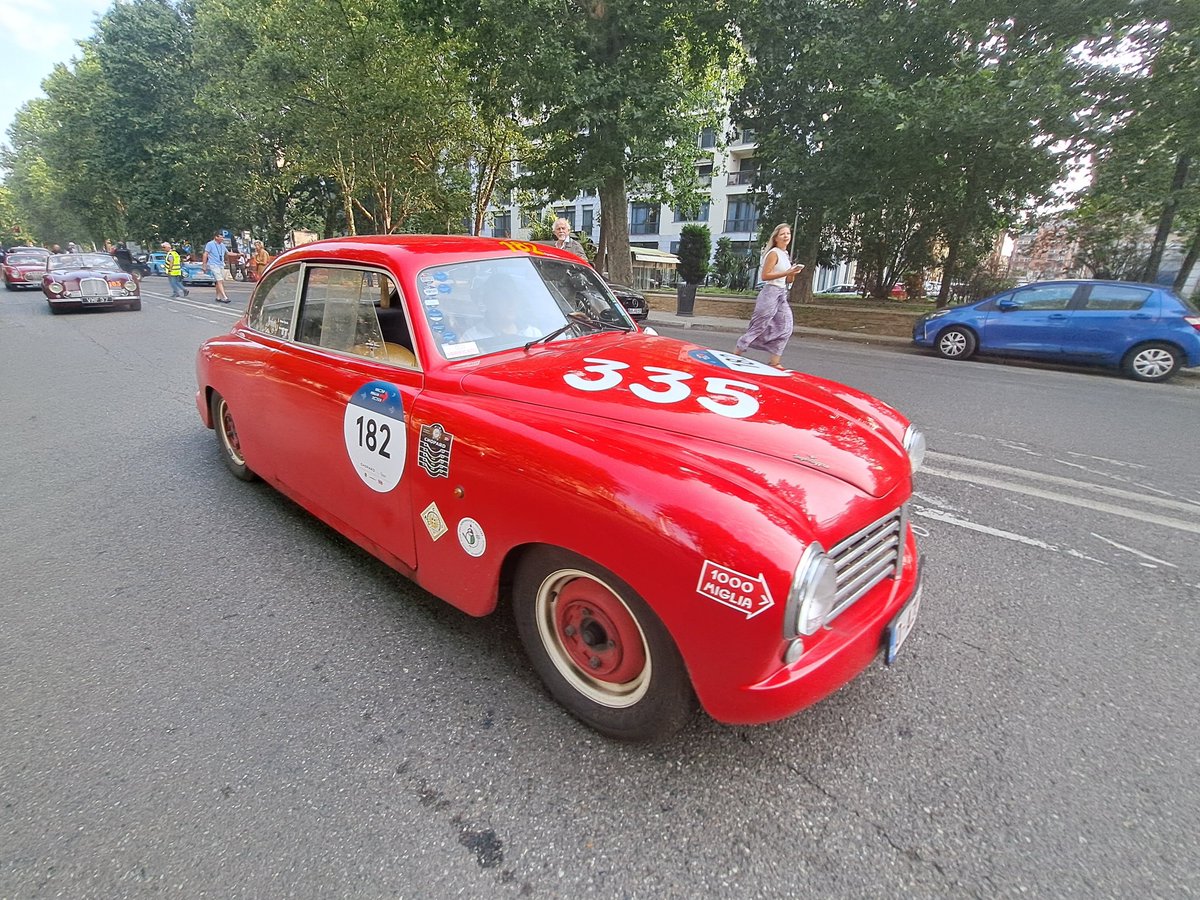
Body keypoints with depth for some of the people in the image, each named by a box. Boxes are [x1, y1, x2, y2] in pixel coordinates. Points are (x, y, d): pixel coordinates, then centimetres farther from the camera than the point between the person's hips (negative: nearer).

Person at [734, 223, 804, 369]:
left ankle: (774, 361, 3)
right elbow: (765, 275, -18)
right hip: (770, 292, -8)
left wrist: (793, 273, -2)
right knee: (759, 326, -5)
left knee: (785, 328, 0)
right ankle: (737, 353, 5)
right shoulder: (774, 253, -9)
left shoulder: (786, 255, 16)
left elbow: (789, 281, 19)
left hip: (782, 294, 8)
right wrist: (786, 273, -19)